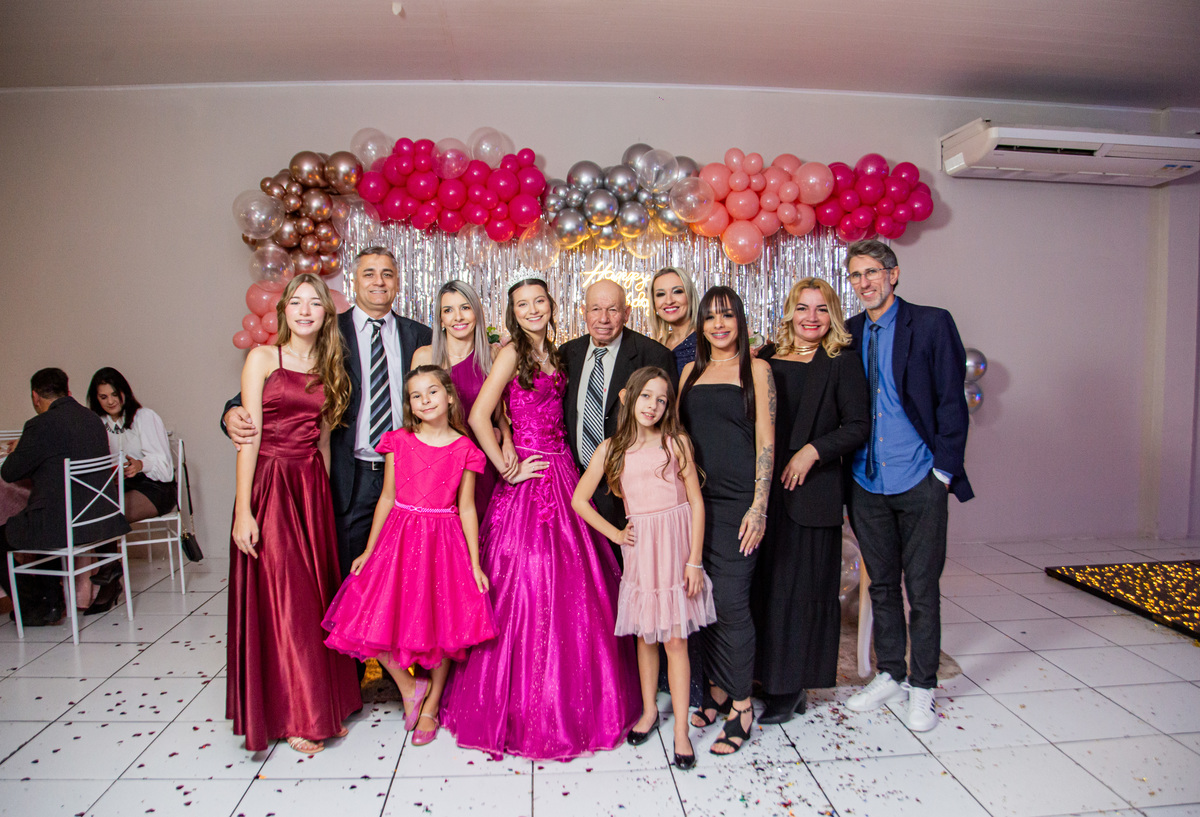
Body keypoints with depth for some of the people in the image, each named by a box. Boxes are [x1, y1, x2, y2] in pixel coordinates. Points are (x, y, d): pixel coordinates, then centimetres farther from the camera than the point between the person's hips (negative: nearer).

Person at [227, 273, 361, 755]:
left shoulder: (328, 369, 12)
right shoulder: (263, 358, -2)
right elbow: (248, 435, -8)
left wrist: (324, 495, 9)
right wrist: (243, 510, -13)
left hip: (313, 488, 5)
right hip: (270, 485, -4)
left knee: (316, 595, 9)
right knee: (281, 597, 0)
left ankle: (323, 701, 23)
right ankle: (294, 715, 14)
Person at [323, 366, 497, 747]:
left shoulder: (464, 449, -3)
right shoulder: (398, 442, 2)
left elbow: (467, 508, -1)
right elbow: (387, 498, 5)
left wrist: (475, 564, -3)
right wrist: (368, 550, 4)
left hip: (444, 542, -1)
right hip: (400, 538, 2)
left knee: (443, 625, 5)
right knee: (378, 617, -5)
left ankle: (430, 706, 27)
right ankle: (408, 686, 22)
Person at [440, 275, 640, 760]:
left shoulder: (553, 355, 15)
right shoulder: (512, 353, -7)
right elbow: (478, 416, -16)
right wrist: (508, 469, -11)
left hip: (564, 476, 7)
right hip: (530, 482, -7)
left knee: (571, 589, 11)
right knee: (526, 591, -1)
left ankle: (567, 698, 28)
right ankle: (522, 705, 16)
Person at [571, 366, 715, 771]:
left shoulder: (677, 443, -2)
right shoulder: (611, 449, 2)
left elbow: (696, 502, -3)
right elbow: (579, 500, 6)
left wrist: (694, 560, -7)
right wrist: (614, 534, 3)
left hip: (676, 544, -2)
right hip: (640, 547, 2)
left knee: (675, 639, 1)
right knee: (645, 635, 13)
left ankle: (681, 729, 12)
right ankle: (649, 710, 33)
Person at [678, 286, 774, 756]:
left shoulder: (755, 369, 2)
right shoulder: (691, 370, 14)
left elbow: (765, 441, -4)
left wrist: (759, 507, -11)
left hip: (737, 500, -4)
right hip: (695, 498, 4)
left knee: (731, 601, -5)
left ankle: (741, 704, 9)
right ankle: (717, 690, 25)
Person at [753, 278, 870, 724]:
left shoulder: (842, 365, -1)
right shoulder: (766, 362, 10)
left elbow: (858, 427, -5)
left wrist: (812, 451, -17)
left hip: (812, 492, -4)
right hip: (767, 489, 4)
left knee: (802, 585, 3)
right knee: (766, 583, 9)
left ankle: (790, 687, 16)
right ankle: (770, 679, 23)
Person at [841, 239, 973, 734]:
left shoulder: (931, 324, -4)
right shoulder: (848, 333, 8)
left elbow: (951, 401, -5)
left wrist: (944, 470, -9)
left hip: (919, 482, -4)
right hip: (867, 484, 4)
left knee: (922, 590, 6)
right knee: (882, 585, 15)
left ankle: (922, 688, 22)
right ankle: (889, 676, 31)